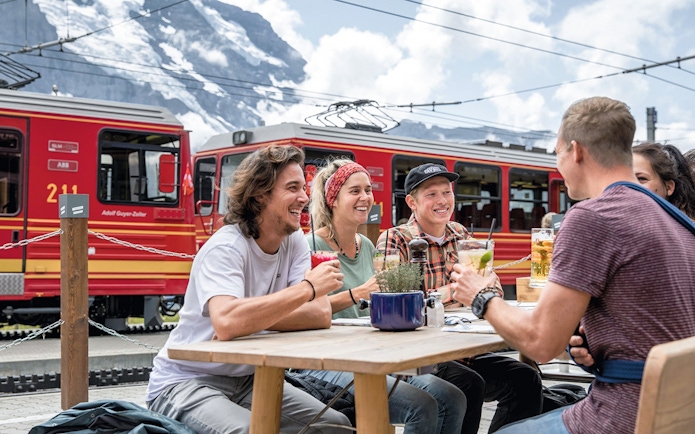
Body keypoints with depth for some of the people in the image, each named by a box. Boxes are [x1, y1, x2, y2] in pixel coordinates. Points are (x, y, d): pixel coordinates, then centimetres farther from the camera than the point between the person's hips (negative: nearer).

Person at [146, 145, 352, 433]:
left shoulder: (294, 241, -2)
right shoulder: (226, 247, -22)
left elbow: (320, 315, -12)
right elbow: (226, 323, -40)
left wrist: (254, 318, -25)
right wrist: (308, 287, -32)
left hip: (247, 379, 6)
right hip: (186, 381, -6)